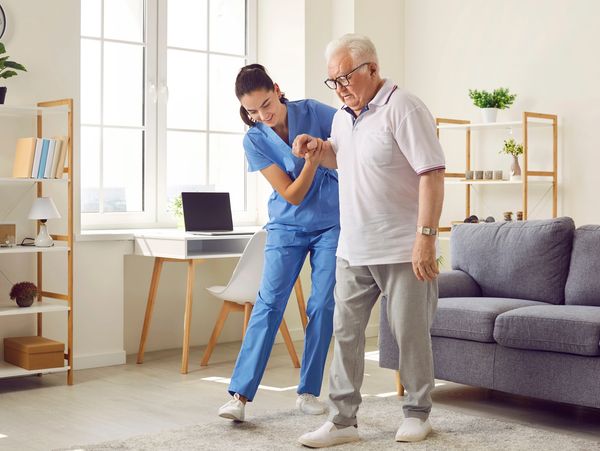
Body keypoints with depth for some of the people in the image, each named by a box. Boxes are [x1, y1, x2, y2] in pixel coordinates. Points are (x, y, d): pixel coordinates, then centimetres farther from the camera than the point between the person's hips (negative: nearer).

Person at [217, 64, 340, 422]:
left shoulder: (315, 112, -10)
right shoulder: (255, 141, -10)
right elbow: (291, 195, -14)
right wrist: (311, 163, -30)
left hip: (332, 224, 0)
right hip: (287, 227, 0)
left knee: (323, 306, -2)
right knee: (269, 303, -10)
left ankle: (309, 392, 10)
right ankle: (240, 395, -11)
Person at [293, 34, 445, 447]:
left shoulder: (402, 108, -13)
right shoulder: (342, 117, 12)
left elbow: (432, 173, -18)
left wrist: (426, 237, -24)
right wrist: (317, 147, 9)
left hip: (402, 250, -7)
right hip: (353, 250, 7)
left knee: (410, 333, 5)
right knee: (345, 331, 6)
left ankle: (418, 413, 23)